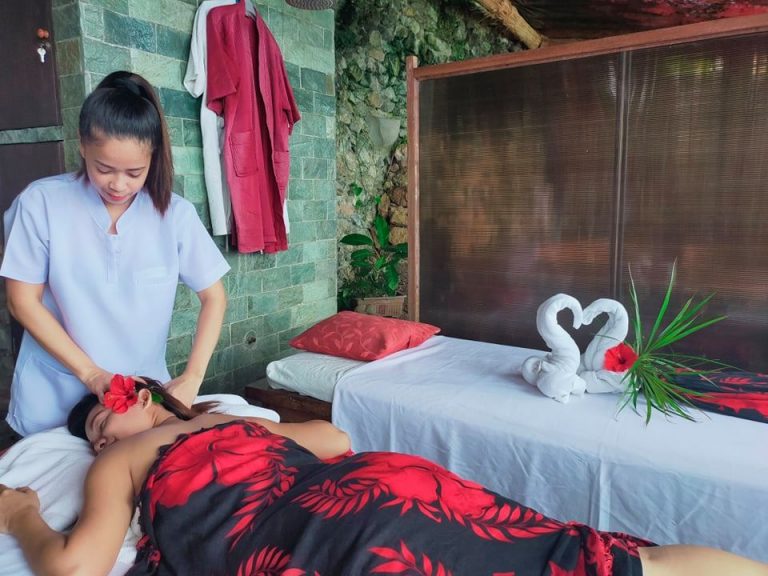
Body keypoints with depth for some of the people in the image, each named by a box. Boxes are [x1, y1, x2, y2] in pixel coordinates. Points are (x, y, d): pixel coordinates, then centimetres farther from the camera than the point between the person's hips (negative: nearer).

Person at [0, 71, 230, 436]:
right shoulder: (41, 203, -12)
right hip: (52, 401, 0)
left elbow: (214, 298, -4)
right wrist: (90, 373, -14)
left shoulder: (175, 214, -11)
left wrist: (192, 378, -15)